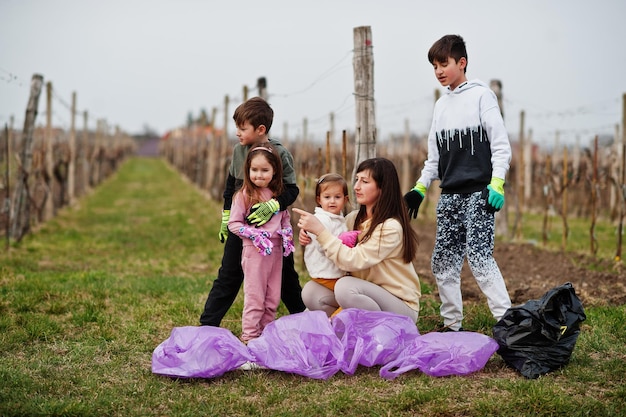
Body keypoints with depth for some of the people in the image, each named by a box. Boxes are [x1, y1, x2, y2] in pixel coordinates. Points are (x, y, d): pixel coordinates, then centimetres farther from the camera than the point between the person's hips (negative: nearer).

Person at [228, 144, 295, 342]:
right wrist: (254, 234, -18)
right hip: (254, 250, -5)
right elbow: (233, 223, -7)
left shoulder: (278, 194, 8)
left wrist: (287, 233, -2)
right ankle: (249, 336, 7)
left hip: (276, 250, 5)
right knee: (255, 297, -1)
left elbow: (285, 218, 18)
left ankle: (267, 331, 24)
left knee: (273, 298, 12)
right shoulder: (244, 195, -8)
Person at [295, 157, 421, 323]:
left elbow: (352, 261, -25)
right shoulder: (354, 218, 4)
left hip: (401, 307, -7)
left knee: (346, 286, -31)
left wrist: (320, 230, -25)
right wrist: (309, 234, -8)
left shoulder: (391, 227, -18)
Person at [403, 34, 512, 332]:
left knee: (479, 257, -16)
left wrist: (496, 183, -16)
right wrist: (420, 188, 11)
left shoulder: (481, 95, -1)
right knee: (442, 262, 5)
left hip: (478, 193, -7)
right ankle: (452, 324, 15)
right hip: (449, 196, 7)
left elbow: (501, 145, -6)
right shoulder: (441, 104, 17)